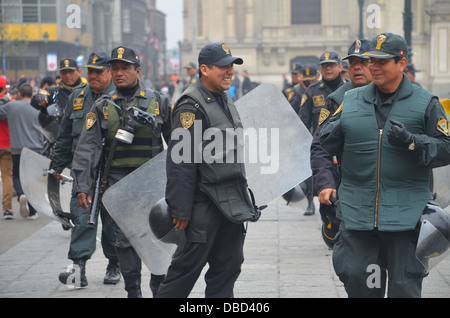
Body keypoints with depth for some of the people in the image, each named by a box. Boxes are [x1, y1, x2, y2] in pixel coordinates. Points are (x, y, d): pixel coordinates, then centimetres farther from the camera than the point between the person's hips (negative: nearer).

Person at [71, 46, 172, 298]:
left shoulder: (158, 102, 5)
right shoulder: (103, 107, 5)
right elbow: (87, 149, 2)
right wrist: (82, 186, -6)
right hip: (119, 183, 1)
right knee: (125, 239, 2)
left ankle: (159, 287, 19)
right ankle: (133, 291, 11)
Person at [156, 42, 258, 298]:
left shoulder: (227, 101, 14)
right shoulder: (191, 106, -15)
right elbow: (180, 161, -19)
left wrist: (242, 195, 22)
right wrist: (181, 210, -21)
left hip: (232, 203, 9)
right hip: (205, 204, -9)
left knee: (228, 267, 11)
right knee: (189, 266, -3)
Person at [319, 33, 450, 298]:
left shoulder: (425, 103, 3)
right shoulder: (351, 100, 12)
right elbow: (326, 144, 15)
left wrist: (411, 142, -16)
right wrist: (338, 129, -6)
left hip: (406, 214, -3)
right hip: (357, 211, 3)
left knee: (405, 287, 1)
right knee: (355, 277, 2)